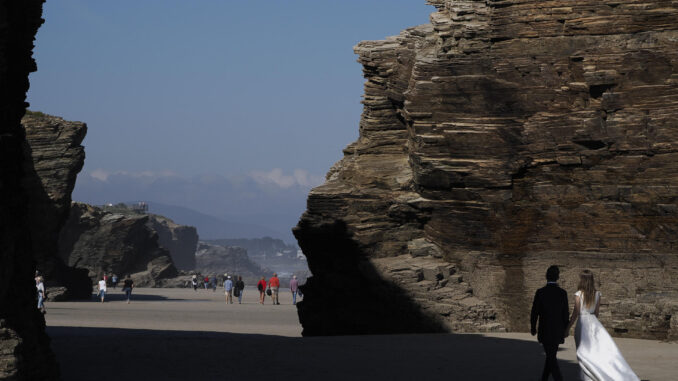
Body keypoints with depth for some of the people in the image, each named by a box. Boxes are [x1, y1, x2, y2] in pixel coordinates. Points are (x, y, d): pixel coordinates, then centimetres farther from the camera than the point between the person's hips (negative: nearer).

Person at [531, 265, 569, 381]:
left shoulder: (540, 292, -10)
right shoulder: (562, 293, -5)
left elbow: (534, 312, -5)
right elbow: (565, 314, -1)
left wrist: (533, 328, 11)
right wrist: (565, 330, 12)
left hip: (545, 331, -3)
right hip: (558, 331, 3)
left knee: (551, 358, -1)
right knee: (551, 355, 17)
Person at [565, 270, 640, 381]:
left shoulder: (579, 294, -11)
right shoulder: (597, 294, 2)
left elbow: (575, 314, -10)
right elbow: (597, 312, 11)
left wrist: (567, 329, -2)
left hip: (582, 323, -4)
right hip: (594, 322, 4)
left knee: (584, 354, 3)